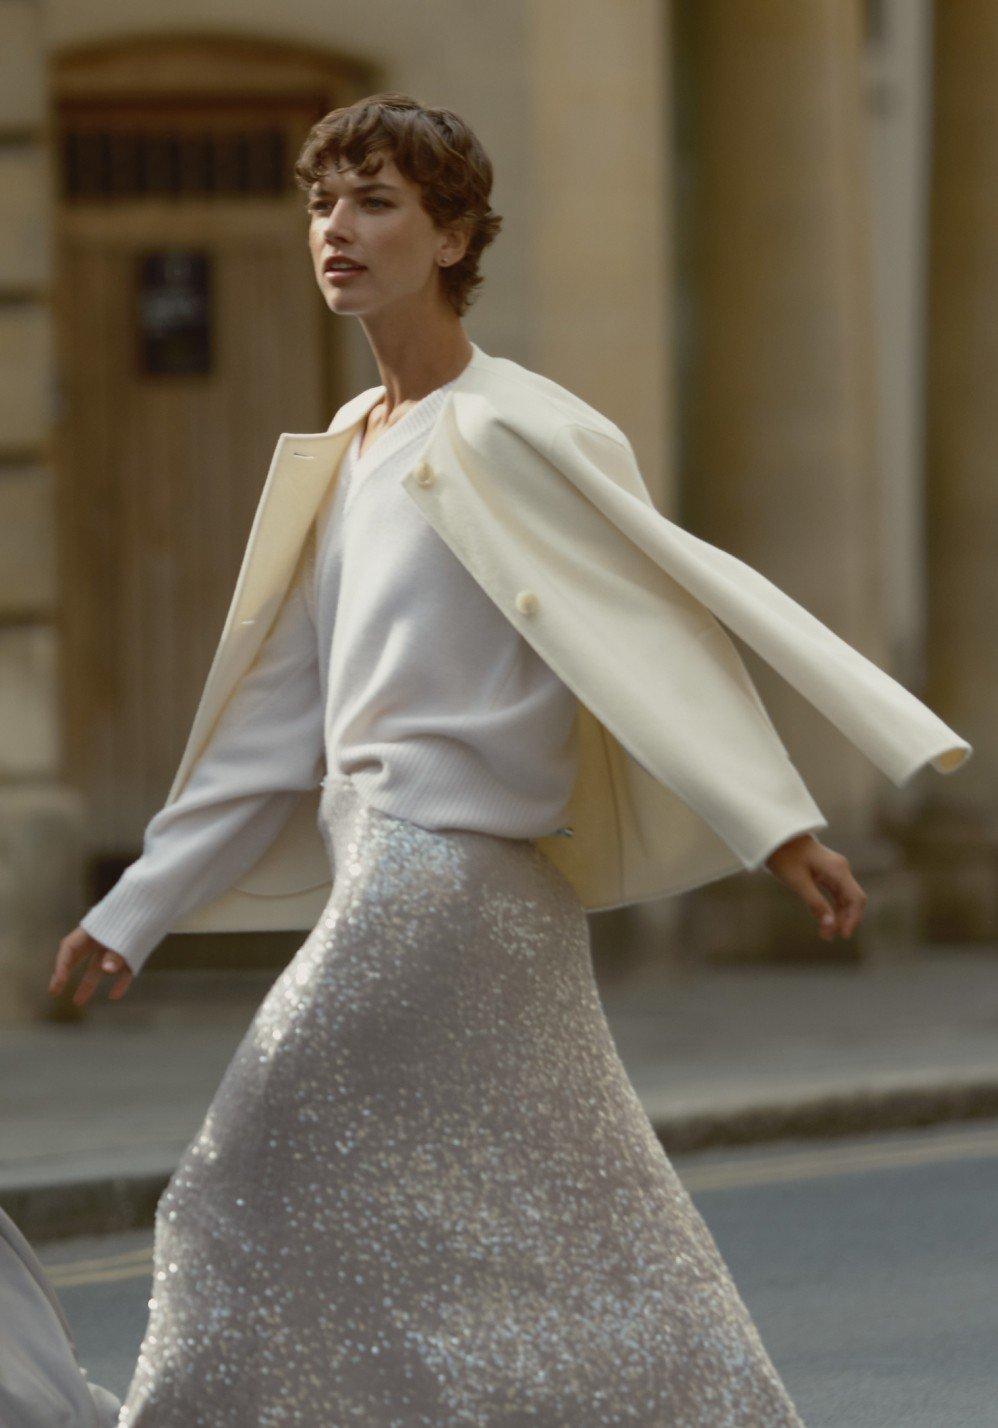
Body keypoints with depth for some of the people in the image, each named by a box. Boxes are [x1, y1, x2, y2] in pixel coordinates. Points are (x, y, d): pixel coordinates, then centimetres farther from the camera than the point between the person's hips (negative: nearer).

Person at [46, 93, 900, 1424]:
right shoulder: (354, 458, 18)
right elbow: (279, 717, 21)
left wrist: (778, 824, -24)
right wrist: (137, 905, 22)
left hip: (447, 877, -9)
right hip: (394, 878, 9)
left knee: (254, 1201, -6)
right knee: (572, 1236, 10)